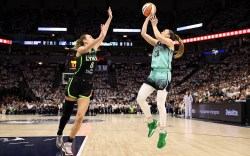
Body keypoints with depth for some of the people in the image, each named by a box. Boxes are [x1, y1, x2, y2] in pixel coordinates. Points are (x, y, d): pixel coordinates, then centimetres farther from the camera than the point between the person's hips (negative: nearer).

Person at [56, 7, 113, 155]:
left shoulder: (94, 49, 10)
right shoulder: (81, 49, -7)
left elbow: (104, 34, 8)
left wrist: (110, 18, 6)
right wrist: (100, 36, -42)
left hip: (87, 86, 5)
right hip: (75, 84, -4)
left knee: (80, 116, -6)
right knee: (66, 114, 9)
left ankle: (68, 144, 5)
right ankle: (59, 136, 34)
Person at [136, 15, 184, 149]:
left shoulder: (170, 43, 2)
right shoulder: (156, 43, 20)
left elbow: (158, 36, -16)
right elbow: (143, 33, 14)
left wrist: (154, 24, -1)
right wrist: (147, 19, 12)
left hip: (164, 75, -7)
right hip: (153, 74, 7)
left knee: (160, 104, -6)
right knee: (140, 98, -5)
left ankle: (163, 133, 6)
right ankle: (151, 122, 13)